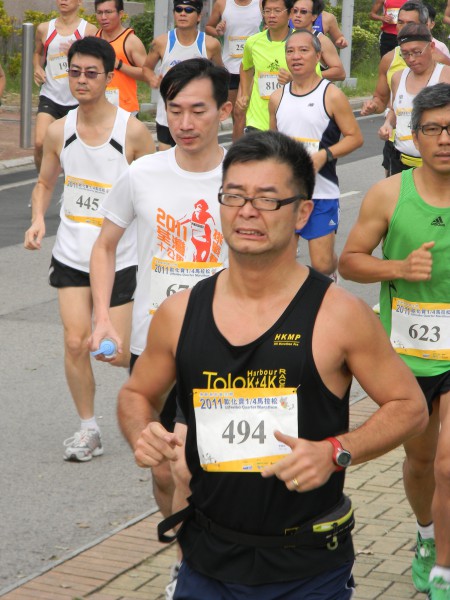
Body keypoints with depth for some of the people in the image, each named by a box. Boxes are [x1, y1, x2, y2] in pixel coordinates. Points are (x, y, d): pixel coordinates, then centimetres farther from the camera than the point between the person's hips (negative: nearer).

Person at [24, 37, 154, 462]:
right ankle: (88, 429, 12)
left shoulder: (131, 130, -12)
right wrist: (38, 219, -5)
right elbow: (45, 183, 14)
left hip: (120, 258, -3)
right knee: (75, 343, -6)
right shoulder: (59, 131, -2)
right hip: (72, 255, 3)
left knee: (115, 352, 0)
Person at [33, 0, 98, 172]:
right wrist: (37, 68, 4)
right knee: (40, 143, -16)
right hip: (50, 97, 1)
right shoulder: (44, 29, 6)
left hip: (78, 100, -1)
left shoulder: (89, 30, -2)